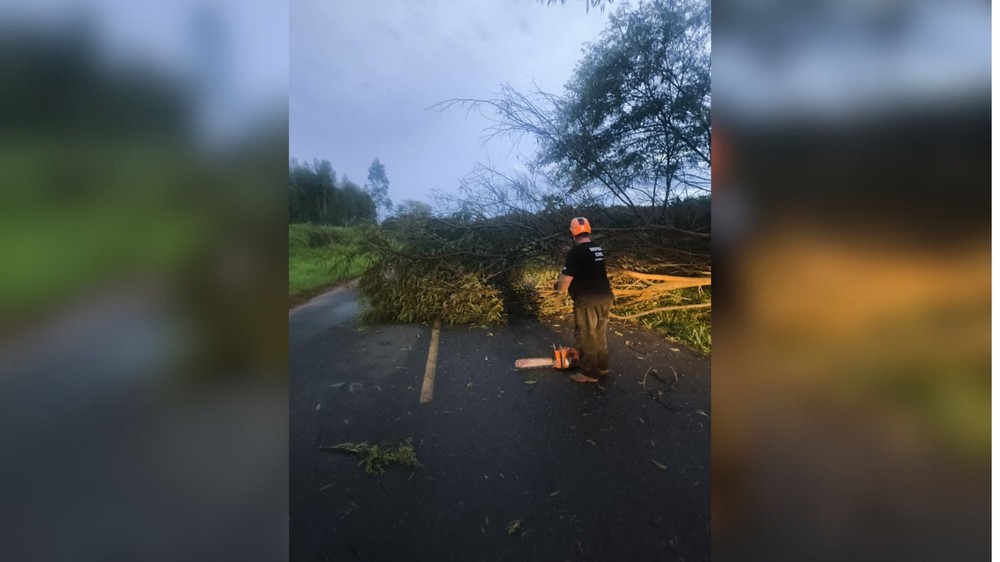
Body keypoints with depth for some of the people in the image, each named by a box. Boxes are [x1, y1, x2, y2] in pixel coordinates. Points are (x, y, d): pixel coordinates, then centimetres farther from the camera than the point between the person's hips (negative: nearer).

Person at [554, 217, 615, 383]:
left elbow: (566, 278, -15)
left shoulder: (575, 252, -15)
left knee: (586, 337, 4)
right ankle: (602, 369, 28)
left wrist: (560, 288, 7)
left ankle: (589, 373, 14)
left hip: (587, 300, -8)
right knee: (600, 335, 17)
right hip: (605, 297, 8)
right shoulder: (598, 249, 11)